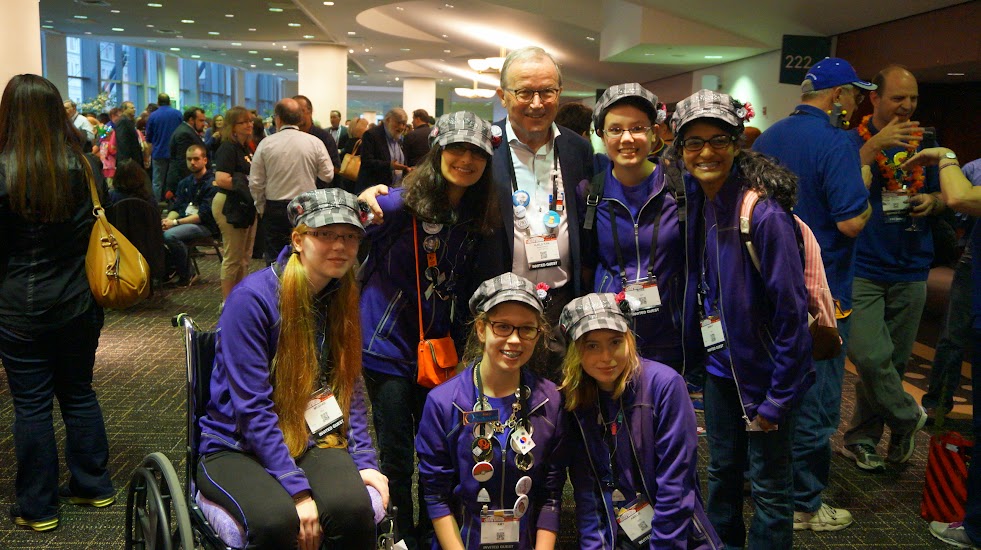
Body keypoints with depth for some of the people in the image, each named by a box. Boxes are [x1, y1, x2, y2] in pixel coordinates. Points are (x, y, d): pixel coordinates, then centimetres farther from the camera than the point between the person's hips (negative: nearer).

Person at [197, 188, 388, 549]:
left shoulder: (344, 299, 3)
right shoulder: (251, 298, -17)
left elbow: (350, 387, 8)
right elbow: (252, 407, -19)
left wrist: (364, 461, -4)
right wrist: (297, 490, -22)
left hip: (310, 440, 4)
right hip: (236, 447, -4)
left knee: (352, 507, -27)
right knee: (276, 519, -35)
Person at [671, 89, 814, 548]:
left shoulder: (764, 213, -22)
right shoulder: (695, 203, 0)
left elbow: (790, 310, -20)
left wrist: (777, 398, -17)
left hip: (766, 369, -6)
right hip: (720, 363, 7)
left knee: (769, 487, 9)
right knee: (722, 472, 21)